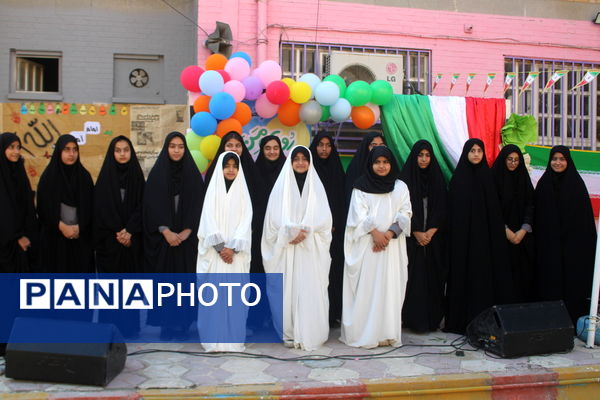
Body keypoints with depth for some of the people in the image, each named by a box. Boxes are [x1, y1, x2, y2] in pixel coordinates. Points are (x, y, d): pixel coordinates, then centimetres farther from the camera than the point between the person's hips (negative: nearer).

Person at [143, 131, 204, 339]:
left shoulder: (193, 174, 4)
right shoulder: (157, 173, 2)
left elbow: (198, 204, 0)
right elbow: (152, 205, -4)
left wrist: (186, 231, -12)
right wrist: (166, 231, -15)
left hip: (187, 236, 1)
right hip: (162, 236, 0)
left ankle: (182, 322, 11)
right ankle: (166, 322, 9)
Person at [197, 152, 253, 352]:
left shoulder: (242, 192, 9)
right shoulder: (213, 190, 7)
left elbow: (246, 221, 0)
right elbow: (209, 220, -1)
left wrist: (232, 248, -12)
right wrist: (220, 247, -12)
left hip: (236, 252, 0)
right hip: (215, 251, 0)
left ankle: (234, 339, 6)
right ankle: (214, 339, 4)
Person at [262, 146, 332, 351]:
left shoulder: (316, 186, 8)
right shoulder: (281, 185, 6)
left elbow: (323, 218, 0)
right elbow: (275, 218, -1)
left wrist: (305, 232, -14)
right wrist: (292, 233, -15)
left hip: (311, 248, 1)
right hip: (286, 247, 0)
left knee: (310, 289, -2)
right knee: (288, 287, -1)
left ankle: (309, 333, 5)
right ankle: (289, 333, 7)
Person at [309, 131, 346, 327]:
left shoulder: (337, 170, 11)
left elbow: (342, 200, 12)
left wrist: (336, 225, 1)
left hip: (334, 230, 3)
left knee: (334, 270, 2)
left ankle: (333, 314, 12)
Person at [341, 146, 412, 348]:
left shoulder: (400, 187, 11)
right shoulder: (361, 187, 4)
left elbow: (405, 214, 4)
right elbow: (359, 214, -4)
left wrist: (390, 233, -11)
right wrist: (375, 232, -17)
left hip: (393, 245, 2)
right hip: (366, 244, -2)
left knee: (390, 287, 1)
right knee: (365, 287, -2)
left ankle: (388, 333, 8)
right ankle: (362, 332, 4)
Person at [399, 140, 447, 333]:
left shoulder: (437, 179, 9)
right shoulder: (406, 178, 1)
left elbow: (442, 208, 4)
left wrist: (431, 232, -8)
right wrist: (417, 232, -12)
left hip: (433, 237, 3)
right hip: (411, 237, -3)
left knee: (433, 276, 3)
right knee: (414, 277, -3)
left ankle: (432, 318, 11)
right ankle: (413, 319, 3)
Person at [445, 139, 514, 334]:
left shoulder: (487, 176, 9)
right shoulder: (458, 177, 0)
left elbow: (494, 208, 9)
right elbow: (453, 209, -3)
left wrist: (496, 234, 2)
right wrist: (455, 235, -10)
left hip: (485, 235, 3)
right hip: (464, 236, -3)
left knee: (485, 274, 3)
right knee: (464, 274, 0)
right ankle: (462, 318, 8)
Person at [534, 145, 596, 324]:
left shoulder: (576, 182, 0)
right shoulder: (543, 183, 5)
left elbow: (585, 213, -2)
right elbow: (537, 213, 5)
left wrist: (585, 241, -7)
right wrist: (539, 240, 0)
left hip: (572, 241, -1)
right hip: (548, 242, 2)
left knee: (572, 278, 2)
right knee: (549, 279, 4)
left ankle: (572, 315, 14)